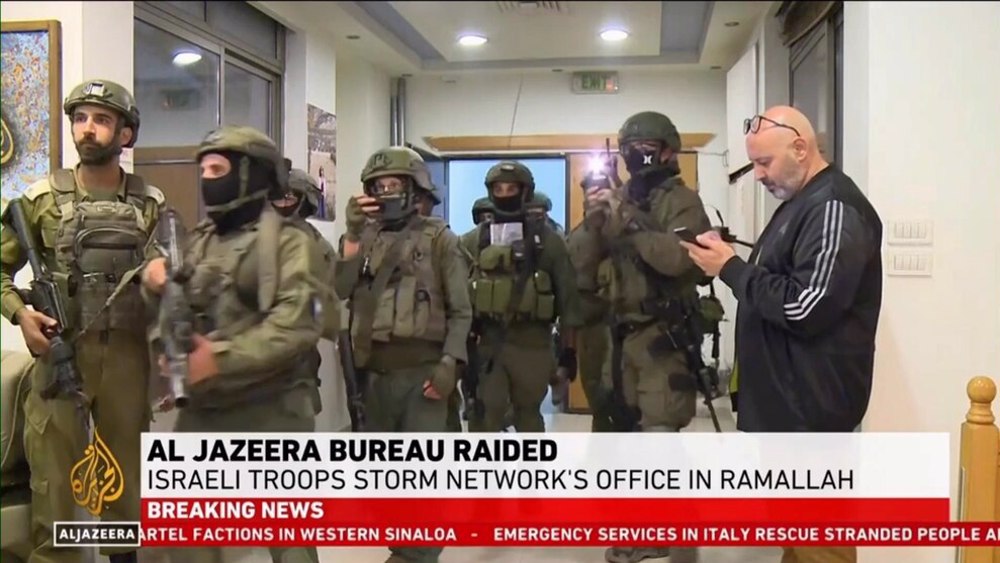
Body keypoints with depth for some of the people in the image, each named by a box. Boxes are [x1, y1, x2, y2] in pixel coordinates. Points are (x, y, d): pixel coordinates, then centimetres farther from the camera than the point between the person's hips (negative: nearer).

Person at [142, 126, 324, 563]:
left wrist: (221, 358, -25)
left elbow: (297, 325, -20)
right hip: (201, 410, 6)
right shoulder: (196, 242, 13)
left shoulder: (289, 241, -8)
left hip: (270, 410, -6)